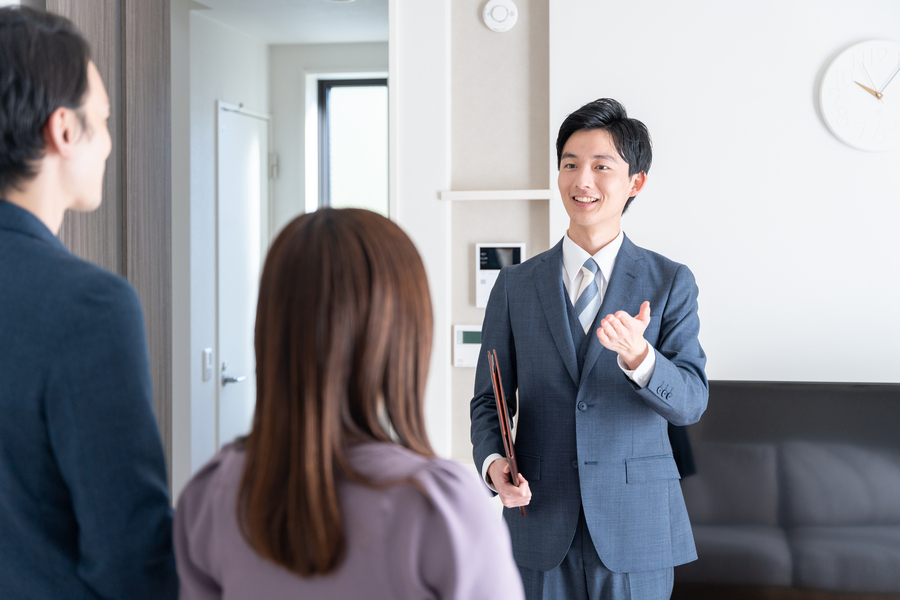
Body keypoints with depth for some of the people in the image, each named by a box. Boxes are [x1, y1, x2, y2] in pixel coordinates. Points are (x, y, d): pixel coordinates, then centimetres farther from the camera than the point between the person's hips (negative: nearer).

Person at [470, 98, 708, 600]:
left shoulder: (670, 283, 2)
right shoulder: (515, 286, 6)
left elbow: (692, 401, -7)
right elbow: (489, 399, 9)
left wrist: (638, 356, -26)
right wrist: (493, 461, -11)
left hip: (637, 527, -1)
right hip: (541, 522, 1)